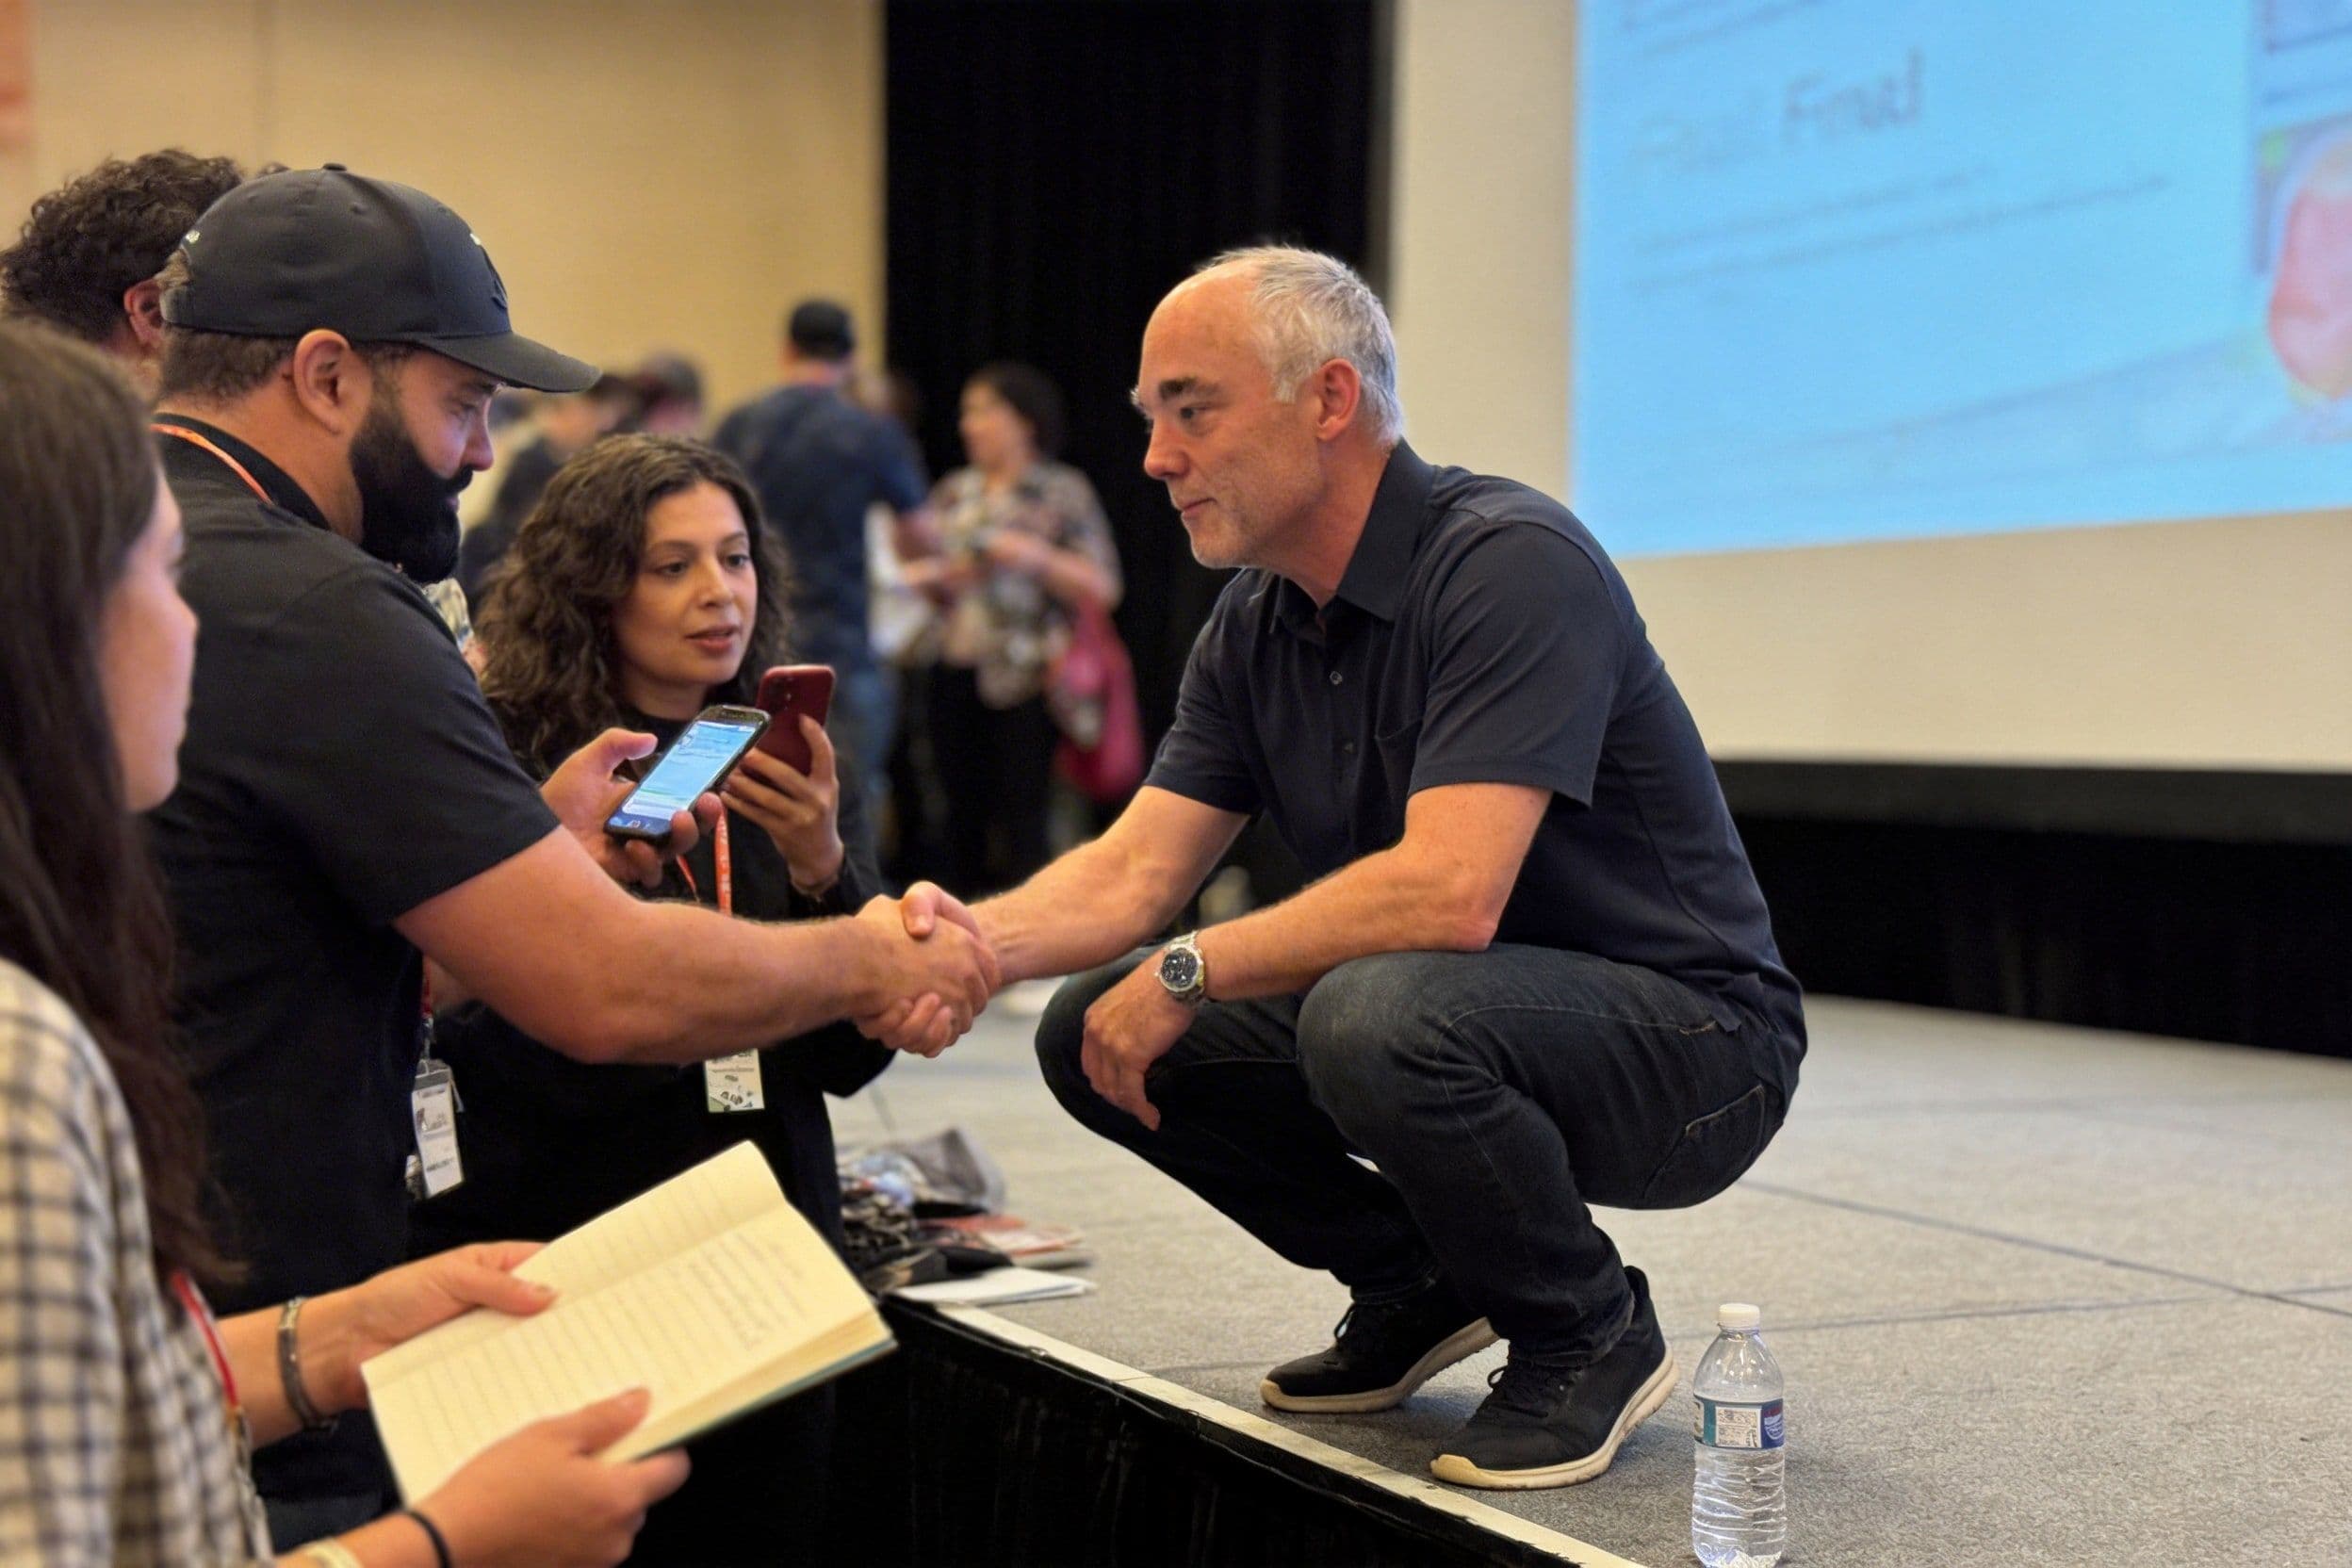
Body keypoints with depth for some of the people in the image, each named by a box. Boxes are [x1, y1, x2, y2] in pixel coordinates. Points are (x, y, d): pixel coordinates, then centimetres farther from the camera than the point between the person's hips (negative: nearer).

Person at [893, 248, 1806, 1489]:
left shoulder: (1510, 563, -23)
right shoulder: (1253, 627, 4)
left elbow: (1449, 894, -33)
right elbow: (1133, 871, -1)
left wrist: (1188, 972, -23)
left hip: (1684, 1040, -8)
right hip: (1463, 1008, 8)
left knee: (1379, 1016, -37)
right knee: (1092, 1033, -3)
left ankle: (1591, 1337, -9)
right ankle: (1420, 1285, 13)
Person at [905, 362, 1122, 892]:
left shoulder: (1064, 492, 1)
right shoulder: (954, 492, 15)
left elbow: (1102, 589, -4)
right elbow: (924, 571, 23)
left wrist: (1036, 557, -16)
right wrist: (935, 578, 1)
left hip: (1023, 683, -5)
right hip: (955, 675, 5)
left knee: (1018, 826, -10)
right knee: (963, 820, 6)